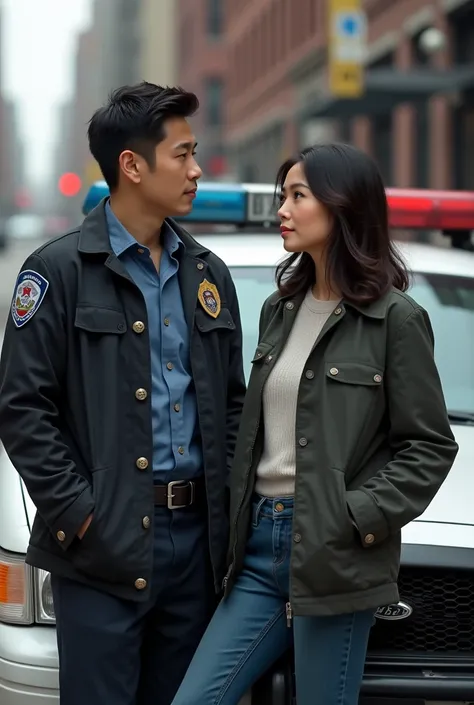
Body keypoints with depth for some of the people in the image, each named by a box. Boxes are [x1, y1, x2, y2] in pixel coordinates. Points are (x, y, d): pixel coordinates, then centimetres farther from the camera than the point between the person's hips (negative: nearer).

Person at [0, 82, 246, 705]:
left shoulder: (208, 274, 13)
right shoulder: (61, 270, -5)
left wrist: (228, 501, 7)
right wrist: (76, 511, -14)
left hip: (195, 537, 6)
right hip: (104, 544, -5)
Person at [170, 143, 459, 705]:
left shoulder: (396, 319, -6)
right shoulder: (279, 309, 13)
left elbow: (430, 445, -6)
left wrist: (359, 517, -15)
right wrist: (238, 516, 7)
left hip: (332, 555, -6)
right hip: (260, 542, 6)